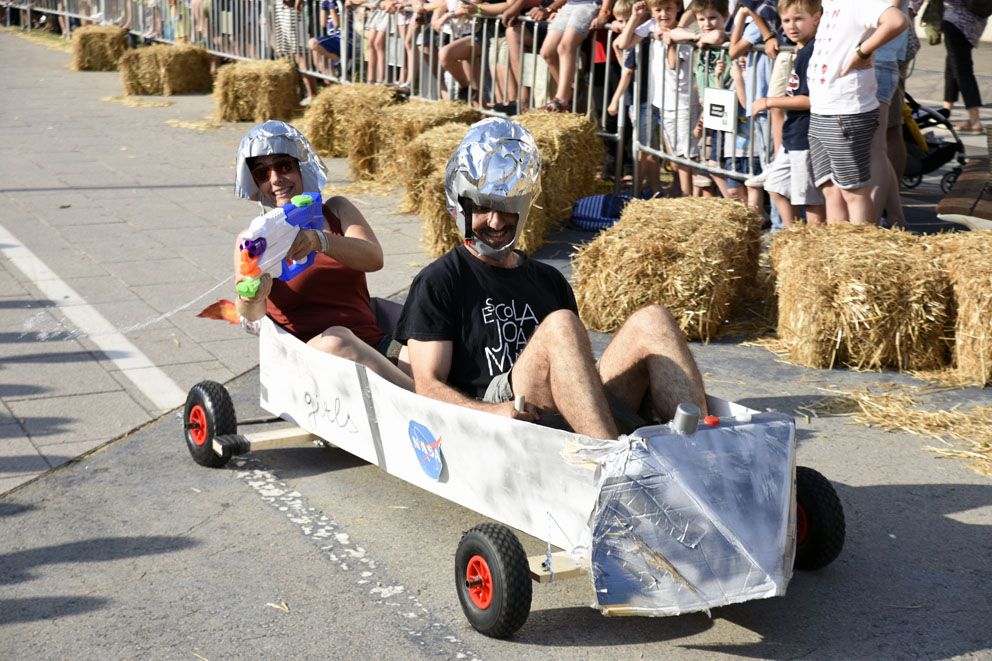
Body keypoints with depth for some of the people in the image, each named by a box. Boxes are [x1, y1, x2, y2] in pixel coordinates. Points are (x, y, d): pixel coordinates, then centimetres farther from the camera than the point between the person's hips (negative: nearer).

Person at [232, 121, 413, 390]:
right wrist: (251, 298, -36)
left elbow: (374, 258, -7)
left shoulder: (337, 210, 16)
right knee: (336, 339, -38)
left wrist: (321, 241, -28)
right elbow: (251, 317, -10)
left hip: (372, 345, 2)